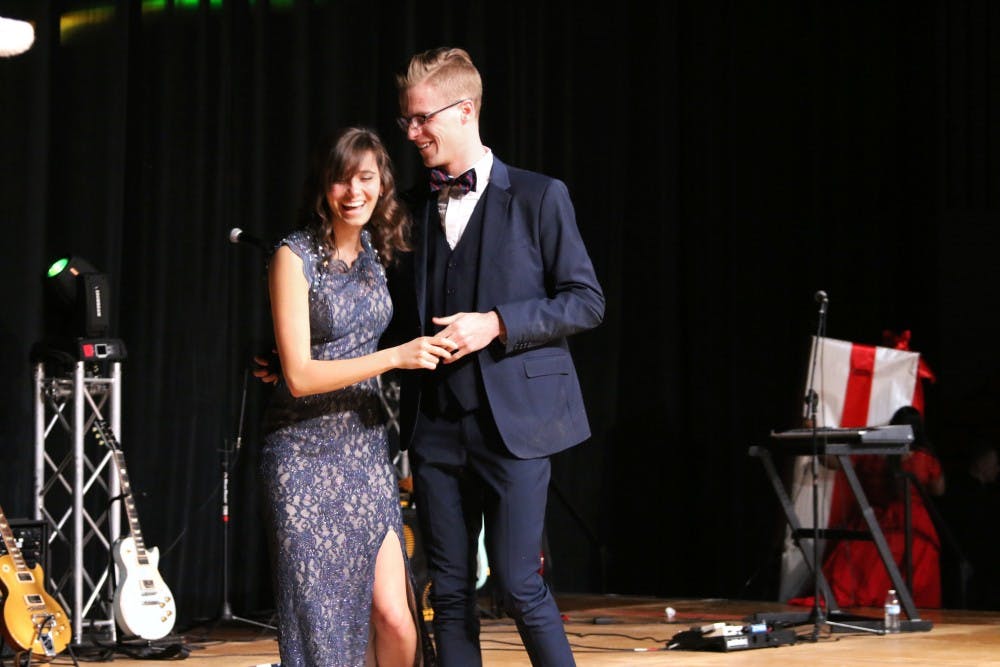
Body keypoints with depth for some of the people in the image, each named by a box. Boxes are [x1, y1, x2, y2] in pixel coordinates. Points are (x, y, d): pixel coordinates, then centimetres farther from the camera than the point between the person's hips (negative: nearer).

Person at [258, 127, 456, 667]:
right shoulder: (295, 257, -11)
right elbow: (299, 376, -16)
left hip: (367, 449, 5)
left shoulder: (374, 252, 7)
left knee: (394, 616, -2)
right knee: (321, 620, 0)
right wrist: (395, 357, -20)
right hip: (309, 455, -5)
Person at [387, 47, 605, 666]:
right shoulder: (411, 208, 12)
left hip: (514, 422, -4)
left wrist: (497, 324, -15)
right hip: (435, 424, 4)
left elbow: (587, 301, -2)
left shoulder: (539, 197, -1)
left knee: (518, 583, -7)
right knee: (450, 591, 7)